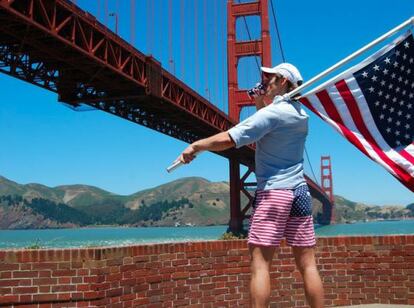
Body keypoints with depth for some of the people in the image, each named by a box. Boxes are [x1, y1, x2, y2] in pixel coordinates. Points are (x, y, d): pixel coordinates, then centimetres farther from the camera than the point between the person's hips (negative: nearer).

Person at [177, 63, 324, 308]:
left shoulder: (271, 113, -9)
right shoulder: (300, 114, 13)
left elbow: (227, 140, -15)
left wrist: (196, 146, -1)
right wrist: (261, 104, 16)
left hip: (273, 192, -7)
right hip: (300, 192, 7)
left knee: (260, 263, -5)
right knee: (308, 265, 6)